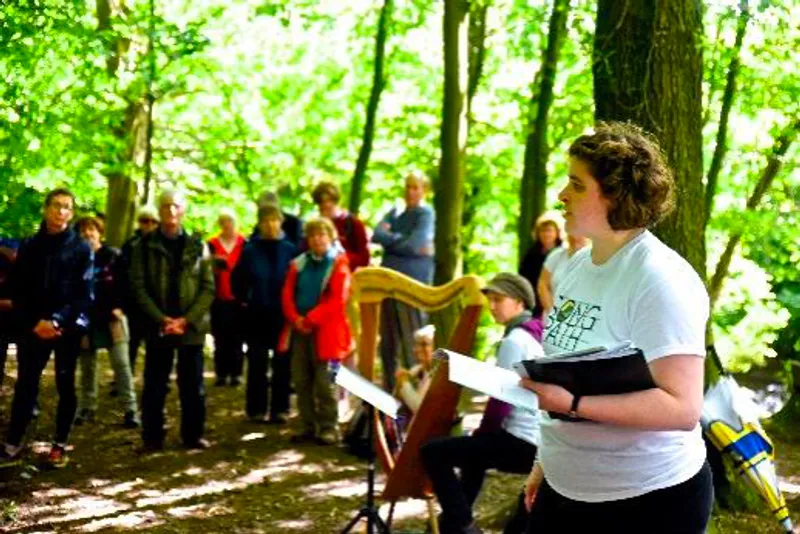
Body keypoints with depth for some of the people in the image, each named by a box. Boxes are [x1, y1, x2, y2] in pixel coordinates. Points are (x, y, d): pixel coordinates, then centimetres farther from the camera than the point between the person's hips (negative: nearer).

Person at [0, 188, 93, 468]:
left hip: (68, 328, -1)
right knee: (25, 385, -1)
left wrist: (58, 322, -16)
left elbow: (84, 293, -5)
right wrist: (34, 322, -9)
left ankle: (60, 445, 14)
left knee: (65, 385, 6)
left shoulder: (81, 248, 1)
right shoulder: (29, 246, 8)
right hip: (34, 327, 1)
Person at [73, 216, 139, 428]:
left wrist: (119, 307, -12)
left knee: (121, 363, -4)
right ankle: (87, 408, 19)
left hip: (112, 318, -2)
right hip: (86, 319, 2)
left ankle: (130, 409, -2)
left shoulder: (113, 255, 0)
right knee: (87, 366, 10)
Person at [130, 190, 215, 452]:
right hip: (157, 326, -1)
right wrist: (162, 319, -13)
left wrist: (187, 320, -10)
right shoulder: (144, 246, 3)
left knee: (192, 385, 6)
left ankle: (193, 435, 15)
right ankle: (152, 437, 10)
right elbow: (139, 286, -3)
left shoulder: (197, 246, 7)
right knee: (154, 386, 2)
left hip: (191, 327, 1)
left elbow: (208, 288, 2)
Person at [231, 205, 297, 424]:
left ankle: (280, 409, 12)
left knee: (282, 363, 5)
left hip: (284, 315, 0)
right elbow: (237, 279, 5)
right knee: (257, 363, 3)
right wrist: (244, 300, 5)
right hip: (257, 315, 0)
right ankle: (256, 409, 9)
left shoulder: (290, 250, -2)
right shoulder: (250, 250, -3)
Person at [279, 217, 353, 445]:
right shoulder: (299, 263, 13)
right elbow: (288, 294, 7)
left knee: (324, 383, -4)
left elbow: (337, 300, -12)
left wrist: (310, 319, -15)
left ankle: (328, 428, 3)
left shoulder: (339, 264, -3)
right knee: (301, 381, 6)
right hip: (299, 330, 5)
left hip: (325, 331, -5)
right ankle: (308, 426, 15)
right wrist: (295, 318, -10)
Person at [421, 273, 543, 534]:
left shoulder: (514, 340, -14)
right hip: (541, 440, 10)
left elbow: (501, 397, -15)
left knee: (433, 452, -7)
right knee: (474, 452, 35)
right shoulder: (535, 336, 15)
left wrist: (482, 432, 1)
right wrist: (483, 434, 17)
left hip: (522, 441, -10)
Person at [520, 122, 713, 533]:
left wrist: (573, 405, -31)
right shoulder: (578, 264, 4)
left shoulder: (661, 281, -20)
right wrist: (547, 461, 16)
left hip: (647, 499, -7)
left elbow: (683, 408, -25)